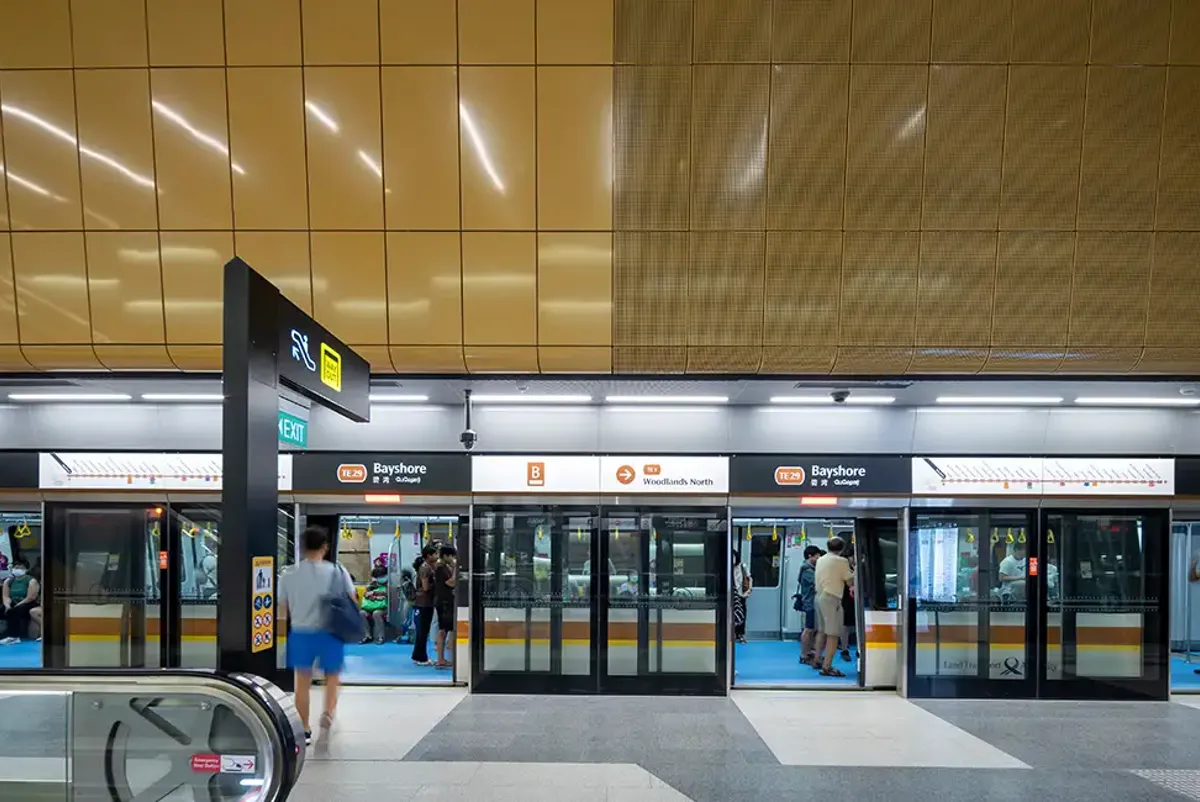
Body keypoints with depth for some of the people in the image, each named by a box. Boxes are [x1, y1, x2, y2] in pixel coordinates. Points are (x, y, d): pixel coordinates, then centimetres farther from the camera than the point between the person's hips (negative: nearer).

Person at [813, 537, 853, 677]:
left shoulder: (820, 560, 14)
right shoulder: (842, 561, -8)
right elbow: (850, 581, -4)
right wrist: (854, 573, 13)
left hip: (819, 596, 8)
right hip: (831, 598, -8)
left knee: (822, 630, 19)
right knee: (833, 633, -7)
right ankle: (826, 667, -12)